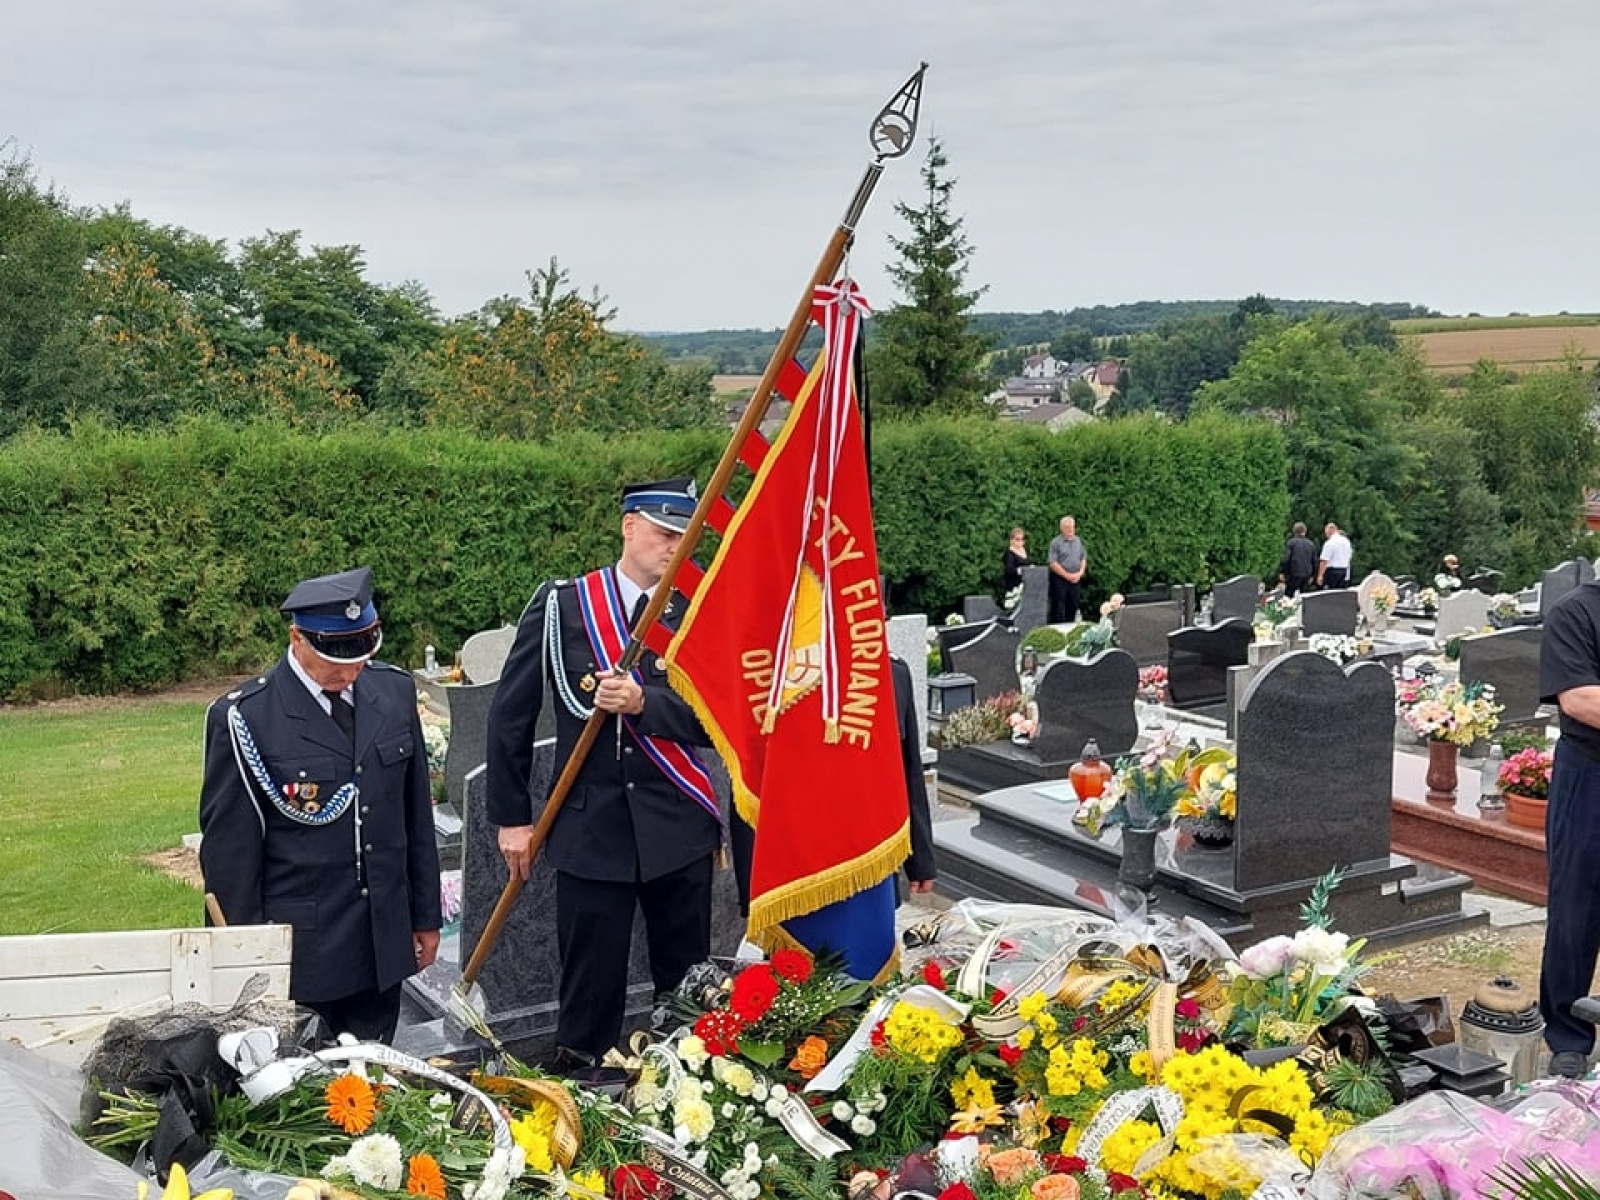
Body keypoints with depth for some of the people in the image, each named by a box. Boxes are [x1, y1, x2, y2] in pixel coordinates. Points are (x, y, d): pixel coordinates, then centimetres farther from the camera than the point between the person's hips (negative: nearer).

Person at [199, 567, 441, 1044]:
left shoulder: (394, 690, 2)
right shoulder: (245, 719, -13)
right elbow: (228, 851, -8)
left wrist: (426, 916, 13)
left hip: (384, 946, 4)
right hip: (298, 953, -4)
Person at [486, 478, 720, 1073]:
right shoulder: (561, 605, 0)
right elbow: (511, 715, 3)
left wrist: (642, 702, -22)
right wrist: (511, 817, 2)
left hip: (678, 828, 1)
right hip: (589, 825, -1)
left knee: (688, 987, 10)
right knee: (590, 990, 6)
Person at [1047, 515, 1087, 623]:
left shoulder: (1078, 541, 12)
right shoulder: (1056, 542, -7)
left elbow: (1084, 558, 16)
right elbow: (1053, 563, -12)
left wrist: (1080, 573, -1)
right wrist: (1067, 575, -14)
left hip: (1075, 579, 6)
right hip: (1059, 579, -6)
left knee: (1072, 607, 9)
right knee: (1058, 609, -5)